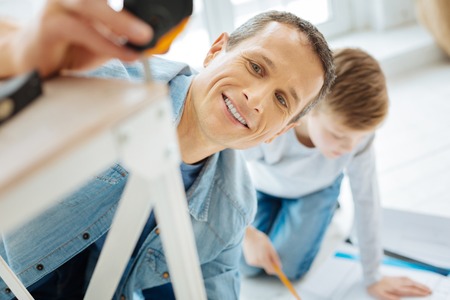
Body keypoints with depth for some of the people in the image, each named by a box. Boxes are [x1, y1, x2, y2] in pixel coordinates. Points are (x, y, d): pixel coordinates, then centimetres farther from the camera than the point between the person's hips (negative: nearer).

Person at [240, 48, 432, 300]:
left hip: (315, 190, 0)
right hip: (263, 187, 0)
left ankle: (328, 213, 18)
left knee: (288, 269, -10)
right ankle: (278, 211, 24)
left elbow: (366, 197, -23)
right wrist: (247, 233, -27)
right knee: (248, 266, -4)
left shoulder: (359, 130, -37)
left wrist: (373, 277, -15)